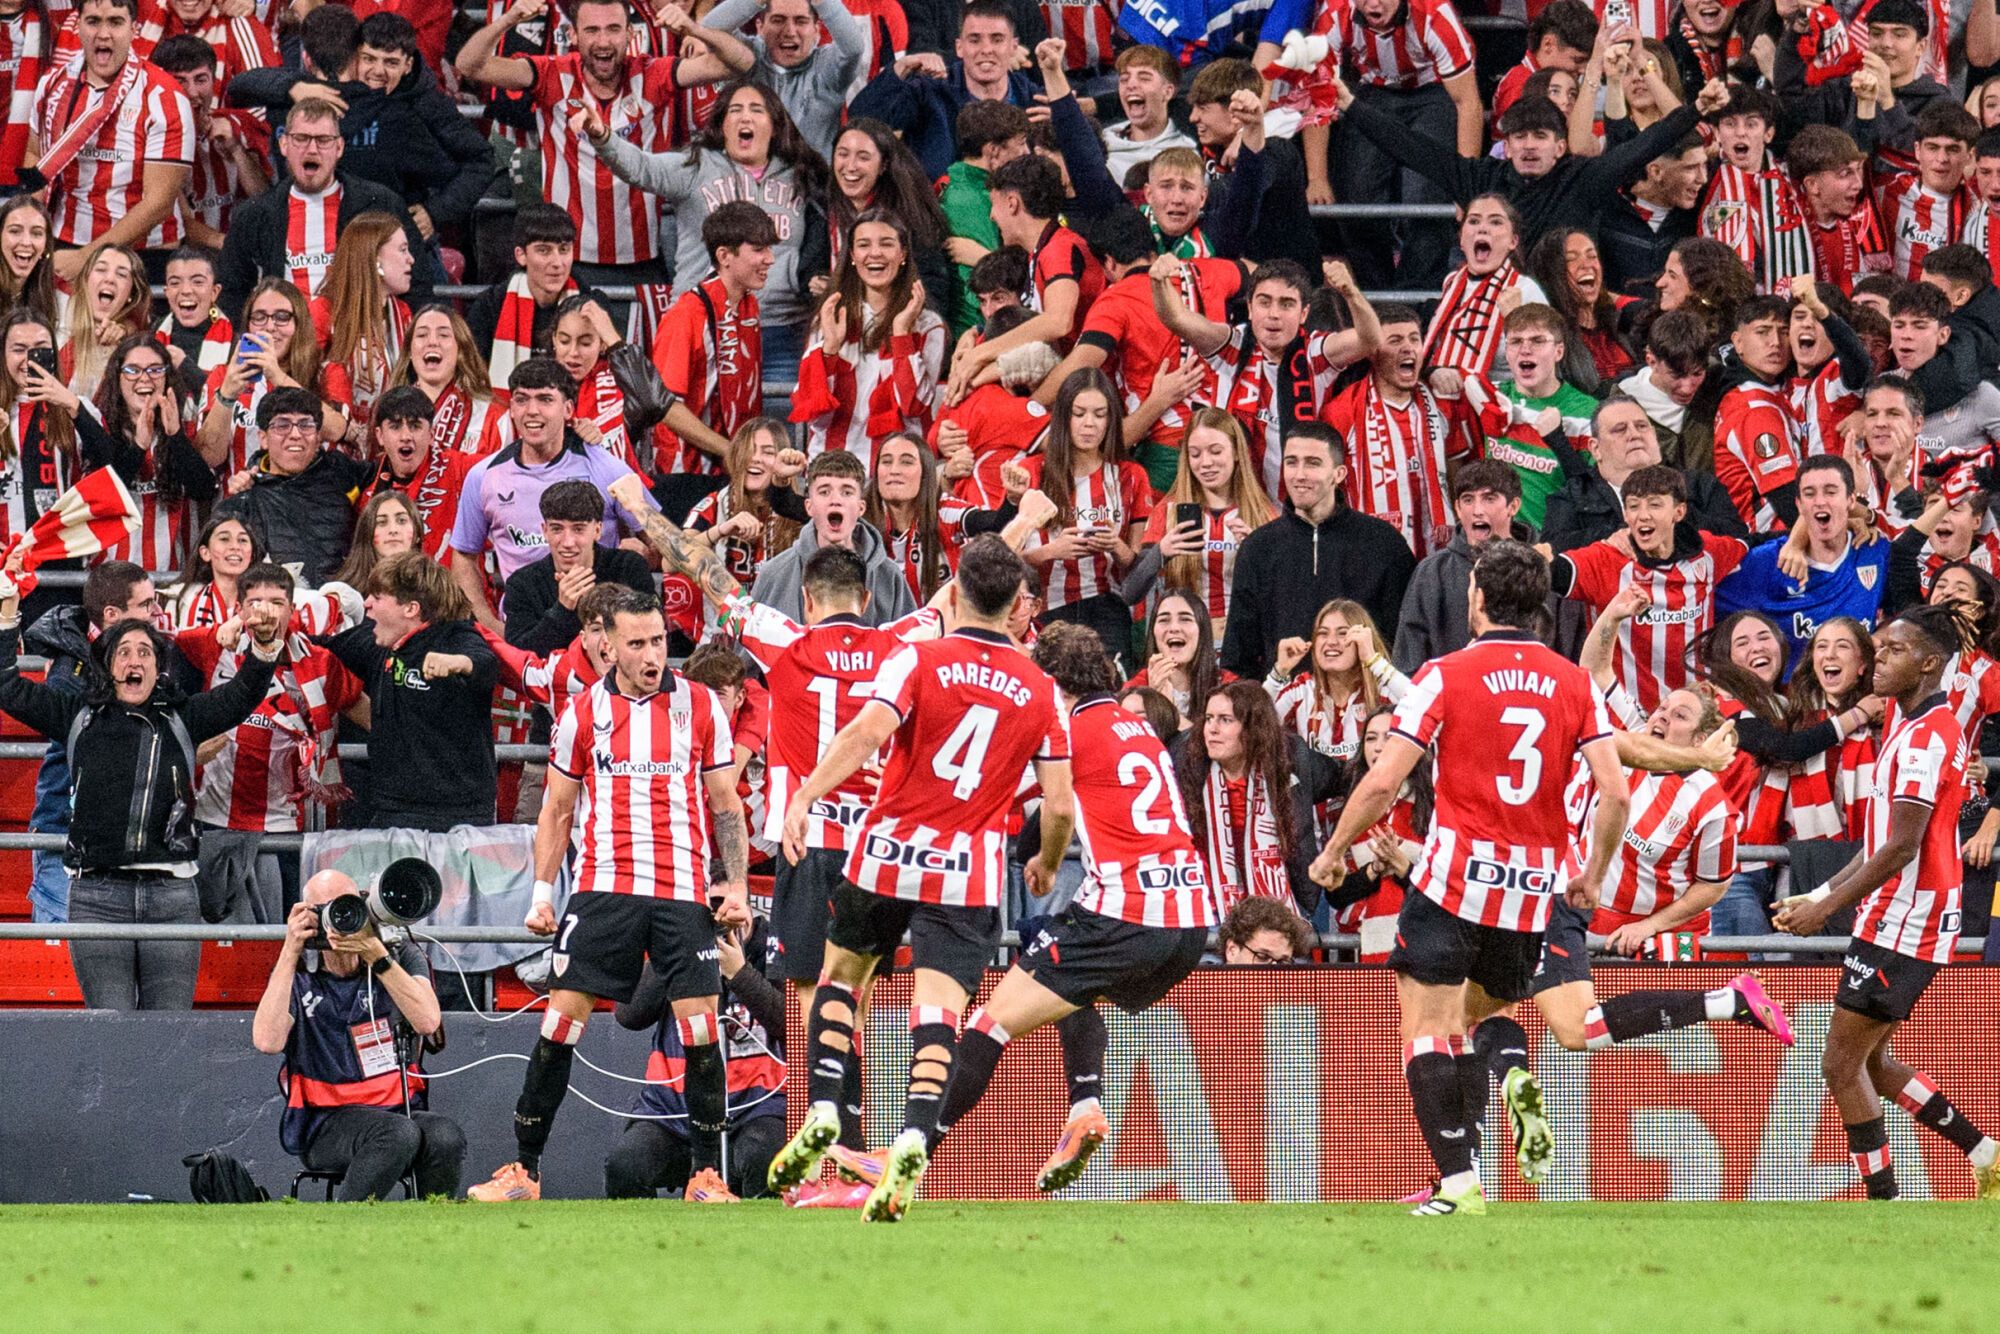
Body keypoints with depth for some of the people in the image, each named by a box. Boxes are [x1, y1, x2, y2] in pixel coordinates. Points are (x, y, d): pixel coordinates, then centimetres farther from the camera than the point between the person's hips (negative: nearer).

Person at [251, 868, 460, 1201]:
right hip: (326, 1125, -2)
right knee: (399, 1134, -35)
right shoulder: (296, 976, 3)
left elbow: (427, 1022, -12)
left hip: (399, 1107, 2)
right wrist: (290, 952, -15)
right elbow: (267, 1041, -16)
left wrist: (375, 954, -19)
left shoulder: (401, 958, 7)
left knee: (445, 1137, -33)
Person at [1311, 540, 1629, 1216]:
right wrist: (1593, 875, 14)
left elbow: (1383, 782, -7)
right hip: (1535, 884, 5)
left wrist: (1334, 851, 7)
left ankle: (1459, 1180, -15)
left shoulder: (1446, 675, -4)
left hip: (1455, 875, -5)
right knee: (1465, 1021, 23)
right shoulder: (1575, 683, 6)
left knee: (1426, 1030, -2)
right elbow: (1614, 792, 0)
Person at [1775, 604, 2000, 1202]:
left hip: (1902, 927, -10)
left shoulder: (1927, 736, -17)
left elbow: (1901, 848, -23)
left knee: (1843, 1065, -7)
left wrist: (1827, 908, -19)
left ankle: (1885, 1204, -3)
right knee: (1872, 1063, 15)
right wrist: (1818, 896, 18)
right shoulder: (1911, 728, 15)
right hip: (1892, 923, 10)